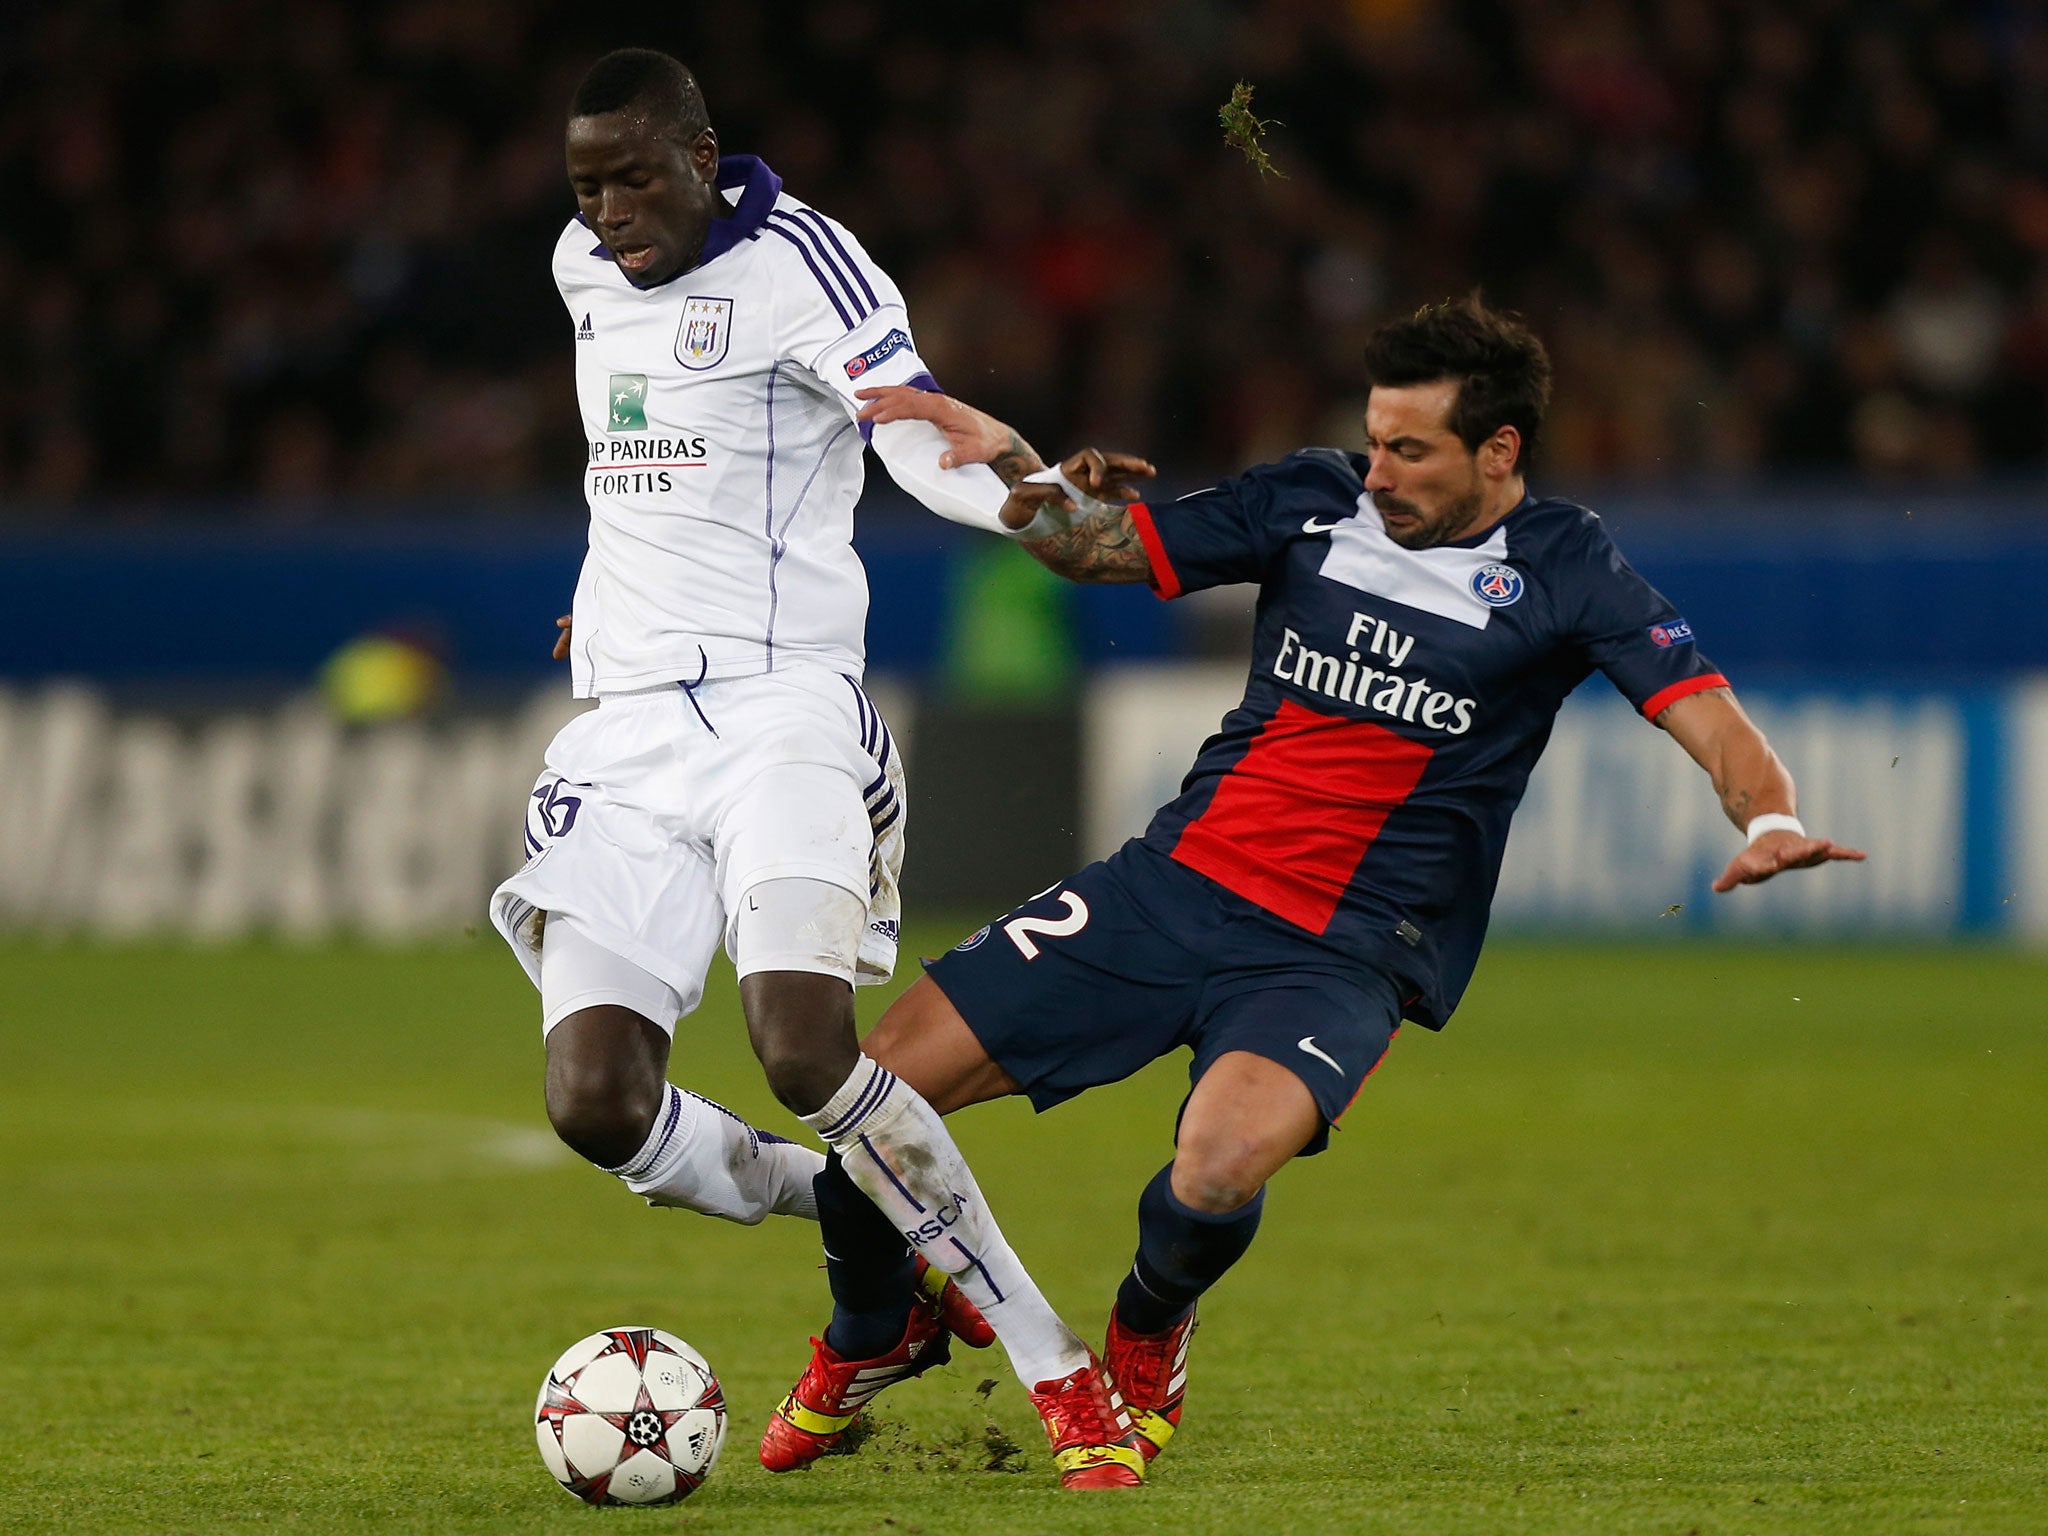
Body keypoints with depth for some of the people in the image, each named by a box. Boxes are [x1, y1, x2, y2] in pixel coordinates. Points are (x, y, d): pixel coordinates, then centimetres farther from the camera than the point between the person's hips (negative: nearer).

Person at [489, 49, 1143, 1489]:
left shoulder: (796, 265, -9)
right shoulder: (585, 266, 13)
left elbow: (920, 433, -23)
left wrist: (1035, 502, -43)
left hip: (781, 706, -6)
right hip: (626, 726, 7)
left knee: (806, 1051, -26)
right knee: (597, 1102, -11)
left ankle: (1062, 1372, -13)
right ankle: (879, 1255, 12)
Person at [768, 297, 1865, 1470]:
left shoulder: (1561, 571, -4)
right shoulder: (1317, 502, 4)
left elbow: (1705, 712, -12)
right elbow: (1099, 547, 11)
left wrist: (1770, 819, -33)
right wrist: (1016, 463, -9)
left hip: (1345, 957, -4)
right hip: (1175, 881, 4)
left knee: (1220, 1169, -34)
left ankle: (1150, 1335, 4)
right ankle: (870, 1339, 27)